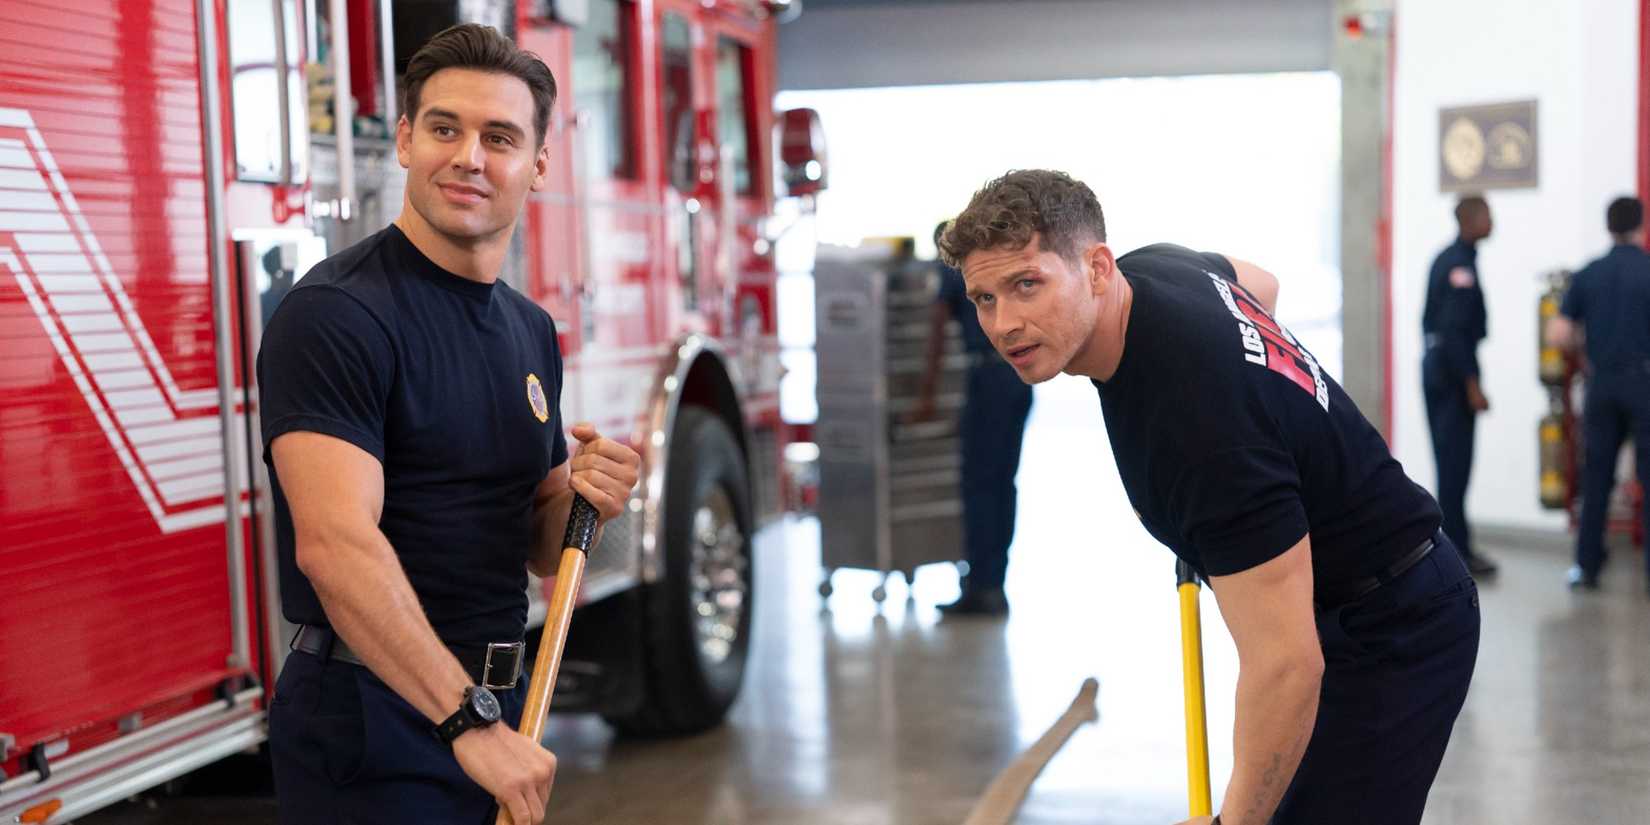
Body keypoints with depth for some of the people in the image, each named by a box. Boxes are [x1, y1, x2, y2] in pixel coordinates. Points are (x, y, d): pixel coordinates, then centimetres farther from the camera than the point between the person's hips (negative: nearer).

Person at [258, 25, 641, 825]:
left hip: (492, 713, 7)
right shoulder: (335, 313, -14)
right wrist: (469, 720, -29)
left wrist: (585, 500, -5)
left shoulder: (532, 330, 9)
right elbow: (335, 542, -25)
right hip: (369, 725, -7)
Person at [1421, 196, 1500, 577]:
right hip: (1452, 371, -10)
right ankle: (1457, 550, -2)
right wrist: (1472, 384, -19)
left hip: (1436, 365, 10)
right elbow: (1455, 330, -22)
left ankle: (1453, 544, 21)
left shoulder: (1446, 259, 14)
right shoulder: (1462, 264, -16)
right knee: (1456, 464, -5)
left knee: (1449, 461, 14)